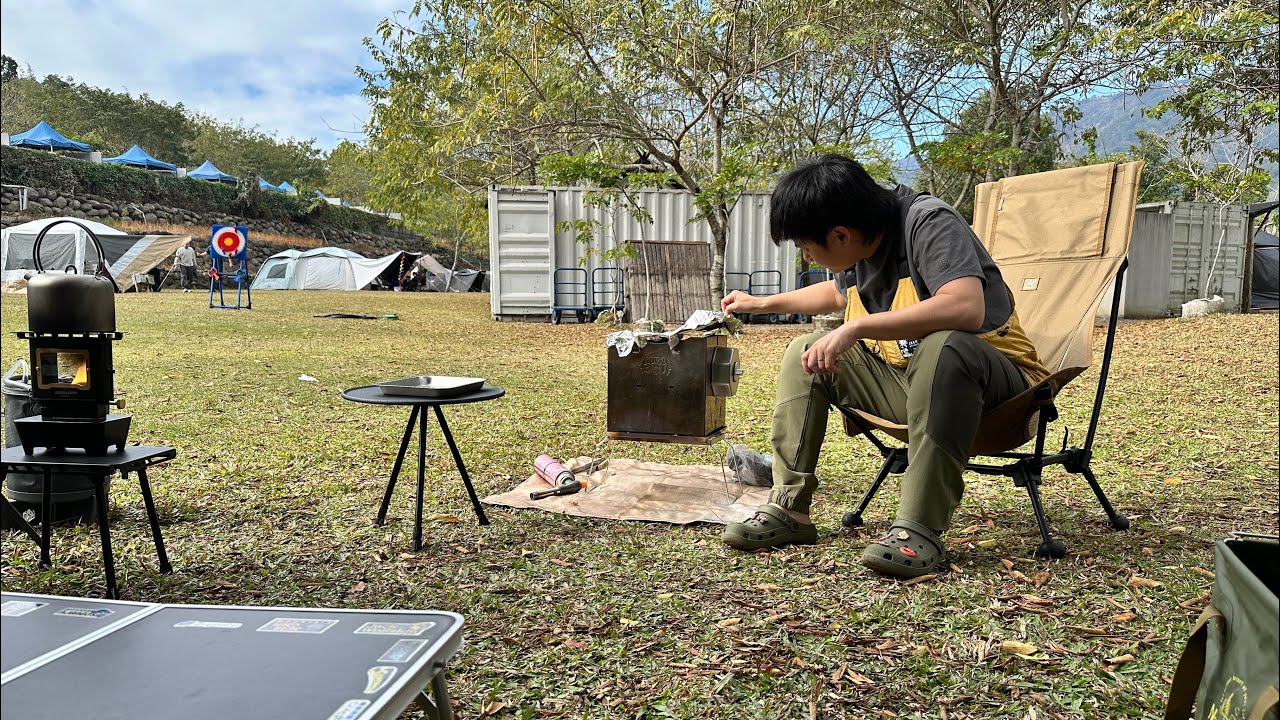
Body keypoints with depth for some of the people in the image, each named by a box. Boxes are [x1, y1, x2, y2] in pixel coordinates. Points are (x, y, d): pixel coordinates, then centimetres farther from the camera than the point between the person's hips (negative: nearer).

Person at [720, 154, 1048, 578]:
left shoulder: (929, 222, -21)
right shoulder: (859, 254, 3)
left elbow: (966, 307, -39)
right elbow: (838, 292, 29)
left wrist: (857, 328, -37)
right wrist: (764, 303, 33)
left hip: (995, 379, -8)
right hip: (907, 380, 8)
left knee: (942, 348, -40)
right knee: (805, 352, 1)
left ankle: (919, 529, -34)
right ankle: (788, 507, -2)